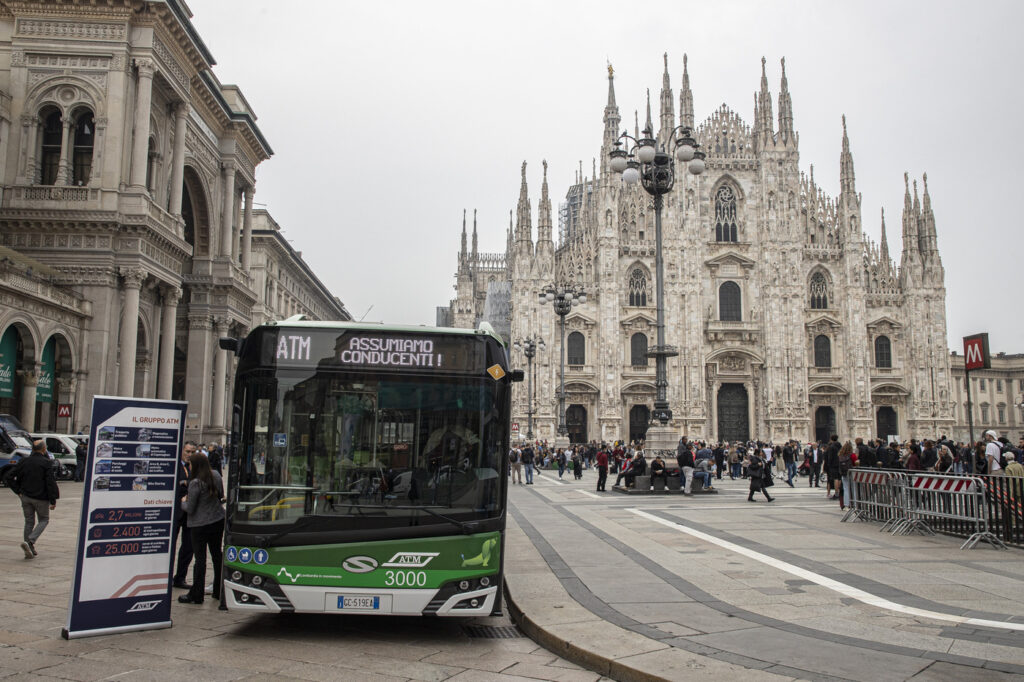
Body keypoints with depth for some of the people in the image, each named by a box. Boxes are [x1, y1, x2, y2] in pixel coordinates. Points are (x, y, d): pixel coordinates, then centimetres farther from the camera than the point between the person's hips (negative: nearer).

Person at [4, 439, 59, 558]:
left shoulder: (23, 461, 2)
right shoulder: (46, 463, -12)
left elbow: (8, 477, 0)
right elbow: (51, 482, -15)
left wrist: (18, 491, 6)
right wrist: (53, 501, -9)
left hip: (26, 496, 4)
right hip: (41, 497, -4)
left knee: (29, 522, 13)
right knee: (44, 520, 11)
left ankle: (30, 551, 15)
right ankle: (29, 542, -11)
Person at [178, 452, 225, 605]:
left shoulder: (196, 483, -20)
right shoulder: (216, 475, -1)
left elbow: (190, 509, -13)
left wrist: (183, 501, 6)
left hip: (200, 524, -7)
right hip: (218, 521, 7)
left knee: (200, 558, 1)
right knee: (217, 554, 16)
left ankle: (196, 595, 9)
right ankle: (219, 591, 25)